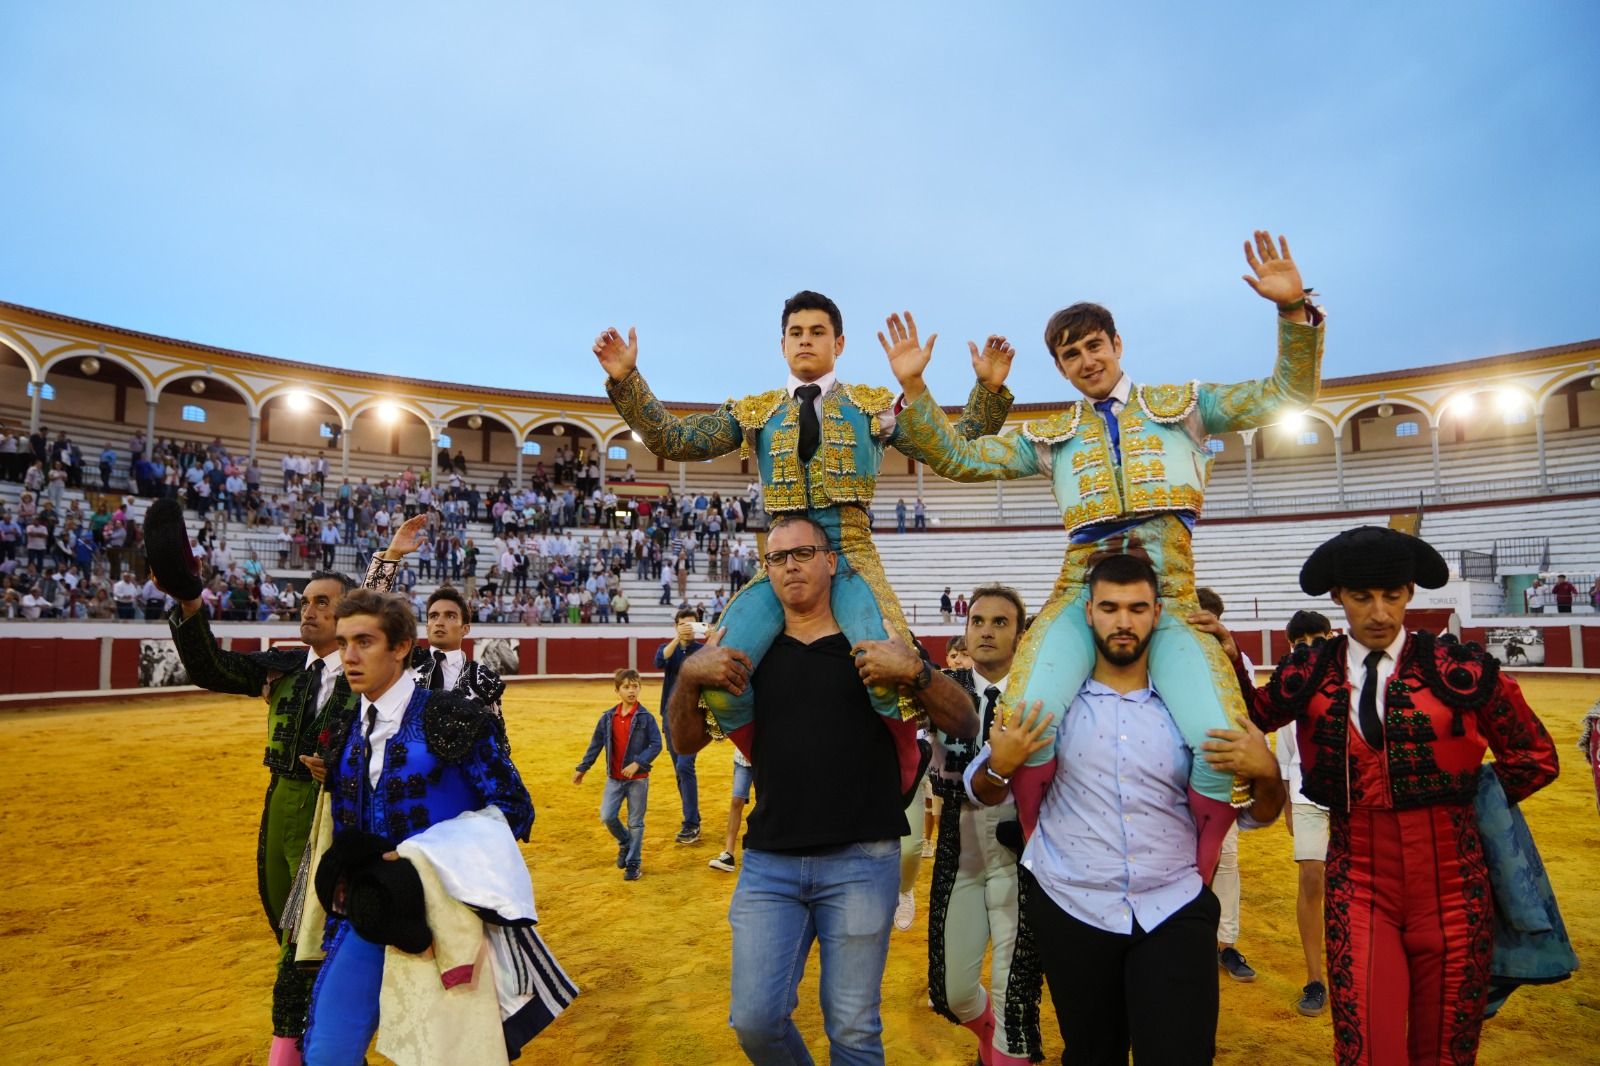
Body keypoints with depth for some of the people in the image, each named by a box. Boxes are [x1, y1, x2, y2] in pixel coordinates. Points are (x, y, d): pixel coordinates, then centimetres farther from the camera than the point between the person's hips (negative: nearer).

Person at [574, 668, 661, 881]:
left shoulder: (646, 717, -8)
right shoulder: (608, 717, 3)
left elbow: (656, 744, -11)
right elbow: (595, 744, 9)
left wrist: (638, 763, -21)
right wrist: (582, 769, 10)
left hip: (638, 778, -3)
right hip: (614, 778, 3)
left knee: (635, 822, 5)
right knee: (607, 817, -4)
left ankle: (633, 863, 19)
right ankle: (625, 844, 25)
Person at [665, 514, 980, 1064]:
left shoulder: (876, 643, 1)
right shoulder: (748, 653, 9)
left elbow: (965, 725, -3)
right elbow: (686, 742, 8)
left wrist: (916, 672, -22)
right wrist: (689, 675, -12)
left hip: (861, 861, -2)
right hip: (768, 861, 3)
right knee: (754, 1020, 5)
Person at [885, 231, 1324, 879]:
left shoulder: (1181, 406, 19)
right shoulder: (1050, 436, 21)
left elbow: (1288, 393, 14)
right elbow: (957, 457, 17)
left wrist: (1294, 309, -1)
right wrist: (914, 388, 7)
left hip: (1170, 596, 0)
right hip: (1082, 590, 1)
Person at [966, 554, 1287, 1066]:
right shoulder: (1051, 699, -4)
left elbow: (1254, 814, 5)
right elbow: (984, 794, 0)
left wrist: (1266, 774, -16)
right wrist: (998, 765, -22)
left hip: (1174, 910, 0)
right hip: (1071, 909, 0)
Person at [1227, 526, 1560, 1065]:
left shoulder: (1459, 668, -5)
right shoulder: (1312, 672, 0)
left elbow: (1534, 756, 6)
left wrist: (1465, 803, 5)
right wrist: (1229, 659, -4)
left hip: (1450, 884, 0)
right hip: (1357, 883, 0)